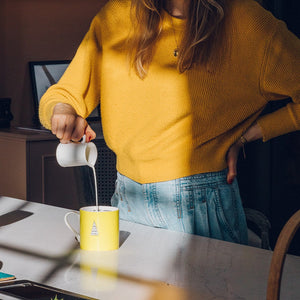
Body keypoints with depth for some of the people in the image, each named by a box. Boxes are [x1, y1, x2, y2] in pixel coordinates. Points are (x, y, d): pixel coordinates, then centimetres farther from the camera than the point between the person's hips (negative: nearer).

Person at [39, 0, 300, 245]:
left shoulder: (248, 22, -5)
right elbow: (60, 95, 8)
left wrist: (242, 137, -5)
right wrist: (62, 111, -16)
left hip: (204, 206, -3)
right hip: (129, 205, 3)